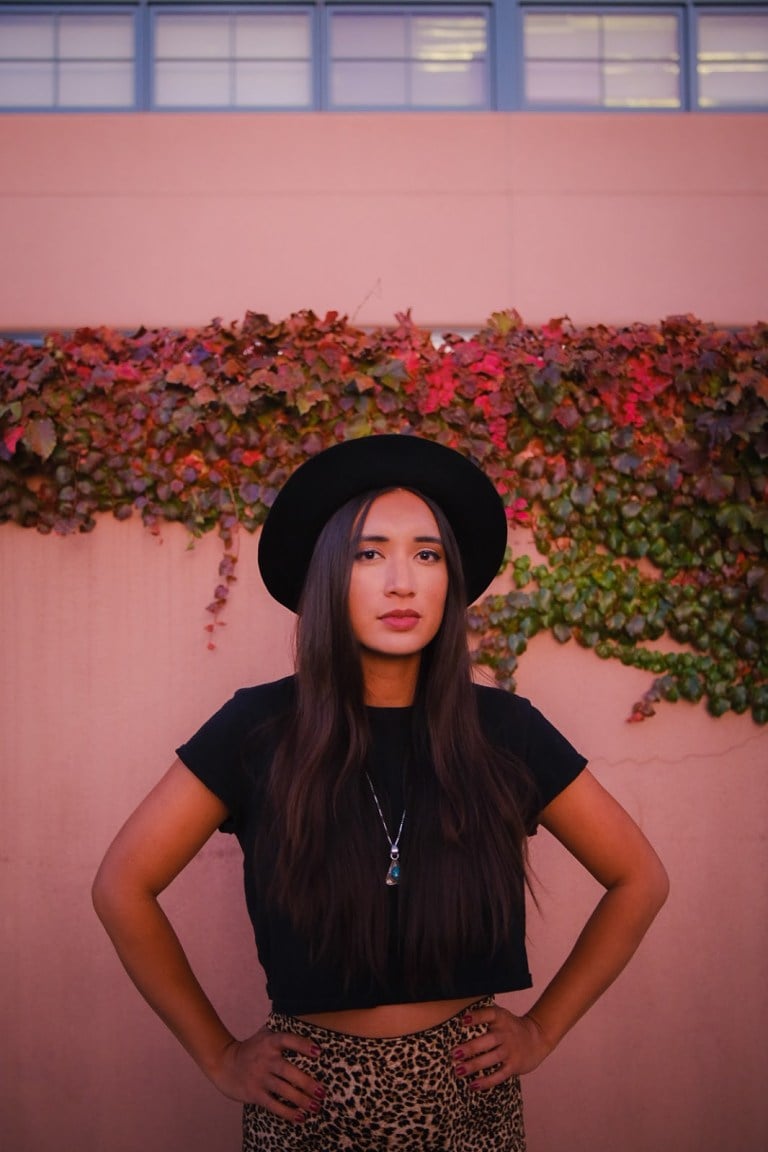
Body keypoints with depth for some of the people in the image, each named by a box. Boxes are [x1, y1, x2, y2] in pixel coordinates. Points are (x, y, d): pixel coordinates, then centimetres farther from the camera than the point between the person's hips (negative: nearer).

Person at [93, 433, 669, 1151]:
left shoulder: (503, 730, -7)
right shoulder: (260, 729, -10)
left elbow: (639, 880, 4)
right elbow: (123, 885, -3)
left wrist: (543, 1029, 1)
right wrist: (219, 1055, -3)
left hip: (469, 1093, 2)